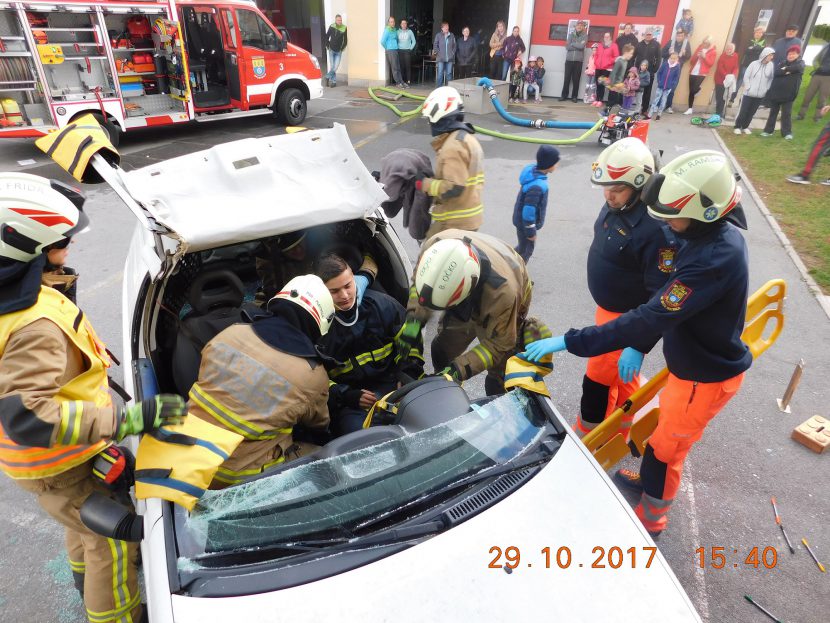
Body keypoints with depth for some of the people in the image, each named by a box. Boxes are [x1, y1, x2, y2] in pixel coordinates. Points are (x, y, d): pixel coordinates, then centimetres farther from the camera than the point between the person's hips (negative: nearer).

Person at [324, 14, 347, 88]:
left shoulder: (344, 28, -6)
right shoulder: (331, 27, -6)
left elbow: (345, 40, 3)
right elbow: (326, 37, 5)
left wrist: (342, 48, -1)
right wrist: (328, 46, 1)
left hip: (339, 51, 0)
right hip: (331, 50, 0)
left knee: (335, 67, -4)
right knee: (332, 67, 0)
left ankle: (328, 77, 16)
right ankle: (334, 81, 15)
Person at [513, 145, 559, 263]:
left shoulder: (532, 170, -6)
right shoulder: (537, 186, -34)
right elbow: (528, 211, -29)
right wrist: (531, 231, -17)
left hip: (521, 220, 9)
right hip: (525, 223, -9)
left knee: (524, 247, 26)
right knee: (526, 250, 12)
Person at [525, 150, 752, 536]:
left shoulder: (715, 257, -34)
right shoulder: (716, 234, -5)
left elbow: (652, 317, -37)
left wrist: (568, 341, -36)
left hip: (706, 376, -8)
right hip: (693, 362, 8)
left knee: (666, 446, 11)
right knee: (665, 429, 27)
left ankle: (651, 519, 34)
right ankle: (650, 481, 51)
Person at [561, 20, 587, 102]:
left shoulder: (585, 35, 4)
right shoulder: (571, 34, 7)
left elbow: (582, 46, -13)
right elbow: (567, 47, -5)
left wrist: (572, 44, -5)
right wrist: (577, 46, -9)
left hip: (578, 61, -1)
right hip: (569, 59, 1)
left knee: (576, 79, 1)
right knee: (567, 78, 2)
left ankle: (574, 96, 7)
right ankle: (564, 95, 9)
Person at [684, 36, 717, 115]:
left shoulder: (713, 51, -1)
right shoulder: (700, 47, 12)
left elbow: (711, 63, -7)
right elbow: (692, 60, 12)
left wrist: (704, 56, -18)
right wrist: (696, 55, -9)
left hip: (701, 73, -5)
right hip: (693, 72, 5)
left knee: (693, 90, -18)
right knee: (691, 91, 4)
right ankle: (690, 108, 11)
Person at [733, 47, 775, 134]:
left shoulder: (771, 65, 2)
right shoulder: (754, 64, -6)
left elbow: (771, 79, 8)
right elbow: (746, 76, -4)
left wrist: (766, 89, 1)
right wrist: (748, 87, -9)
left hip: (760, 95, 3)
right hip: (749, 93, -3)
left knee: (751, 113, 8)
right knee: (743, 111, -1)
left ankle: (745, 127, 19)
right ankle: (737, 127, 10)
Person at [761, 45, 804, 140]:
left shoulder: (800, 63, 4)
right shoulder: (782, 63, 11)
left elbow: (797, 67, -19)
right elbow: (776, 72, -7)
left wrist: (785, 69, -9)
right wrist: (787, 72, -18)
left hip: (788, 94, -3)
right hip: (776, 92, 3)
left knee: (787, 113, -1)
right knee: (773, 112, 10)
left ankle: (787, 132, 4)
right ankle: (769, 130, 19)